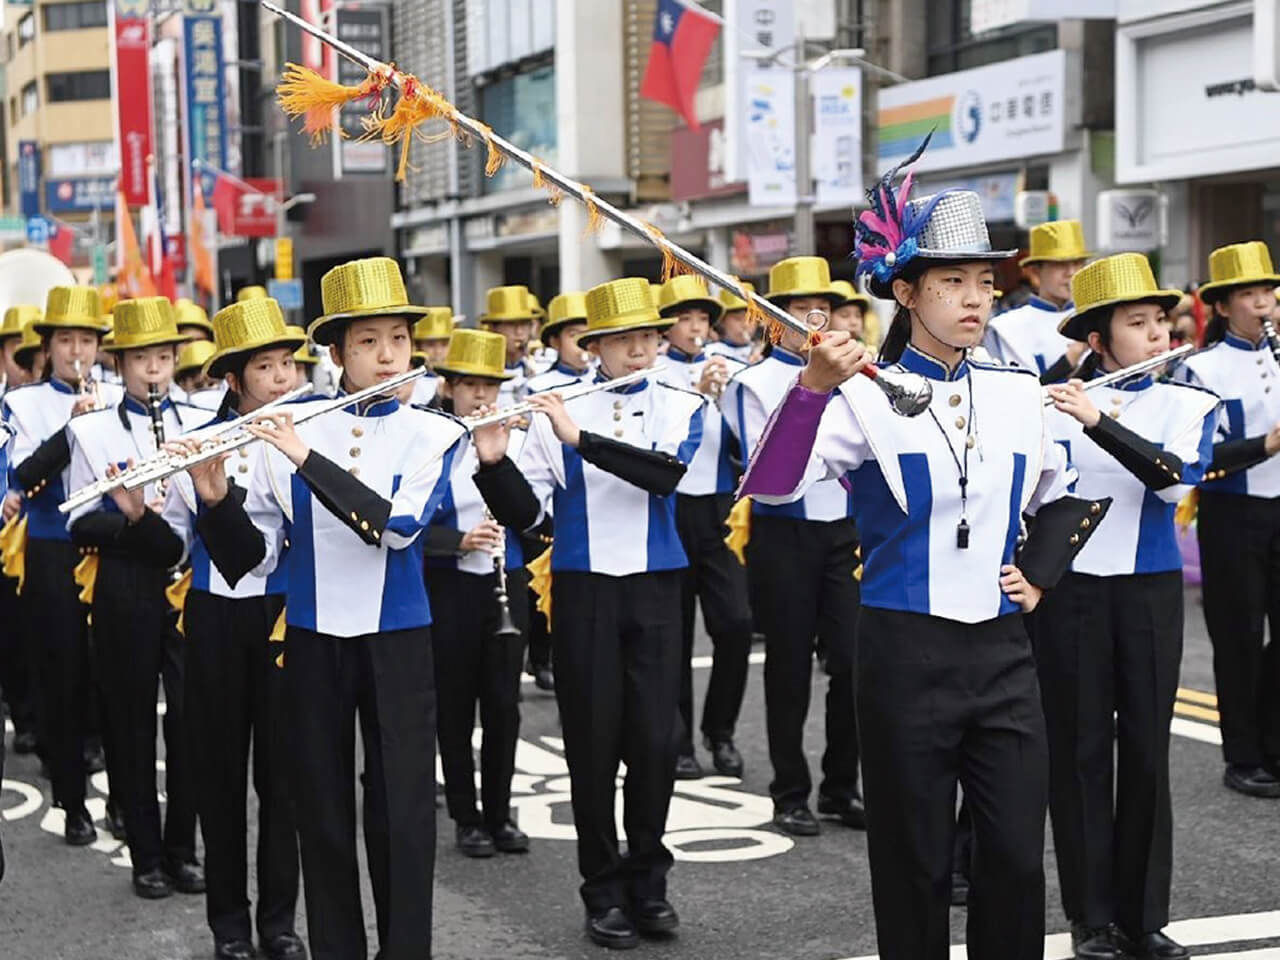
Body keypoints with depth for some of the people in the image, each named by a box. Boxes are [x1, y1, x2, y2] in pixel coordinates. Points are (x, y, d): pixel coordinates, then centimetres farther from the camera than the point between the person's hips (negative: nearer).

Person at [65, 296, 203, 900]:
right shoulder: (92, 429, 1)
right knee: (132, 720, 5)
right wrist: (131, 521, -21)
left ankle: (182, 848, 17)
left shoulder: (200, 424, 8)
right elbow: (81, 523, -3)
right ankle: (146, 855, 16)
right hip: (125, 587, -1)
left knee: (191, 716, 3)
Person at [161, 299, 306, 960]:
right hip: (214, 615, 2)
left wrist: (225, 485, -31)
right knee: (220, 763, 9)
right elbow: (178, 543, 3)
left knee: (280, 765, 6)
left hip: (285, 613, -1)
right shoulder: (196, 444, 1)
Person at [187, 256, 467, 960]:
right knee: (323, 814, 8)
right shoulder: (291, 429, 0)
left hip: (397, 644, -1)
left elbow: (398, 526, -21)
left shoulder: (431, 433, -3)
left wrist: (306, 458, -25)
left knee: (402, 813, 0)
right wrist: (217, 500, -17)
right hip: (312, 642, 2)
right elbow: (253, 559, 2)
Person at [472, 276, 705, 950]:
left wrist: (583, 438, -26)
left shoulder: (681, 408, 2)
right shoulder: (558, 410, -2)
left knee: (654, 739, 1)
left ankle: (648, 880, 18)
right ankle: (603, 889, 14)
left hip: (655, 589, 1)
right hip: (584, 590, -1)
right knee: (593, 740, 3)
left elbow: (669, 473, -19)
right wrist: (495, 461, -22)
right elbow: (523, 514, -4)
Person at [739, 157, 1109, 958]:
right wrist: (813, 386, -37)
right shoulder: (866, 398, -8)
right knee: (917, 862, 6)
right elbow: (767, 485, -24)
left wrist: (1040, 576, 11)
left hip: (1002, 650, 4)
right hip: (905, 651, -4)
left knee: (1018, 857, 4)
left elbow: (1074, 495, 24)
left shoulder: (1020, 393, 7)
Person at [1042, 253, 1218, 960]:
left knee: (1146, 750, 5)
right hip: (1068, 589, -1)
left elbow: (1176, 476, -17)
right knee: (1080, 750, 4)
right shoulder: (1052, 404, 0)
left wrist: (1099, 421, -26)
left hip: (1150, 591, 1)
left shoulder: (1187, 405, 2)